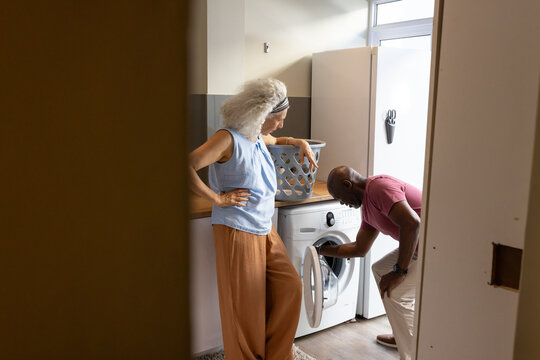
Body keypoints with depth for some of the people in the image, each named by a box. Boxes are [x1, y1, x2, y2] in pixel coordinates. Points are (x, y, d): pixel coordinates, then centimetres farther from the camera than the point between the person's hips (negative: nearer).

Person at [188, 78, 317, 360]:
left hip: (265, 230, 9)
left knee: (290, 287, 12)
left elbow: (275, 140, 36)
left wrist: (299, 142, 20)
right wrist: (217, 198, -21)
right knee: (245, 305, 3)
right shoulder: (228, 139, -17)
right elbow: (187, 167, -27)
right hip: (238, 232, -9)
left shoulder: (258, 138, 10)